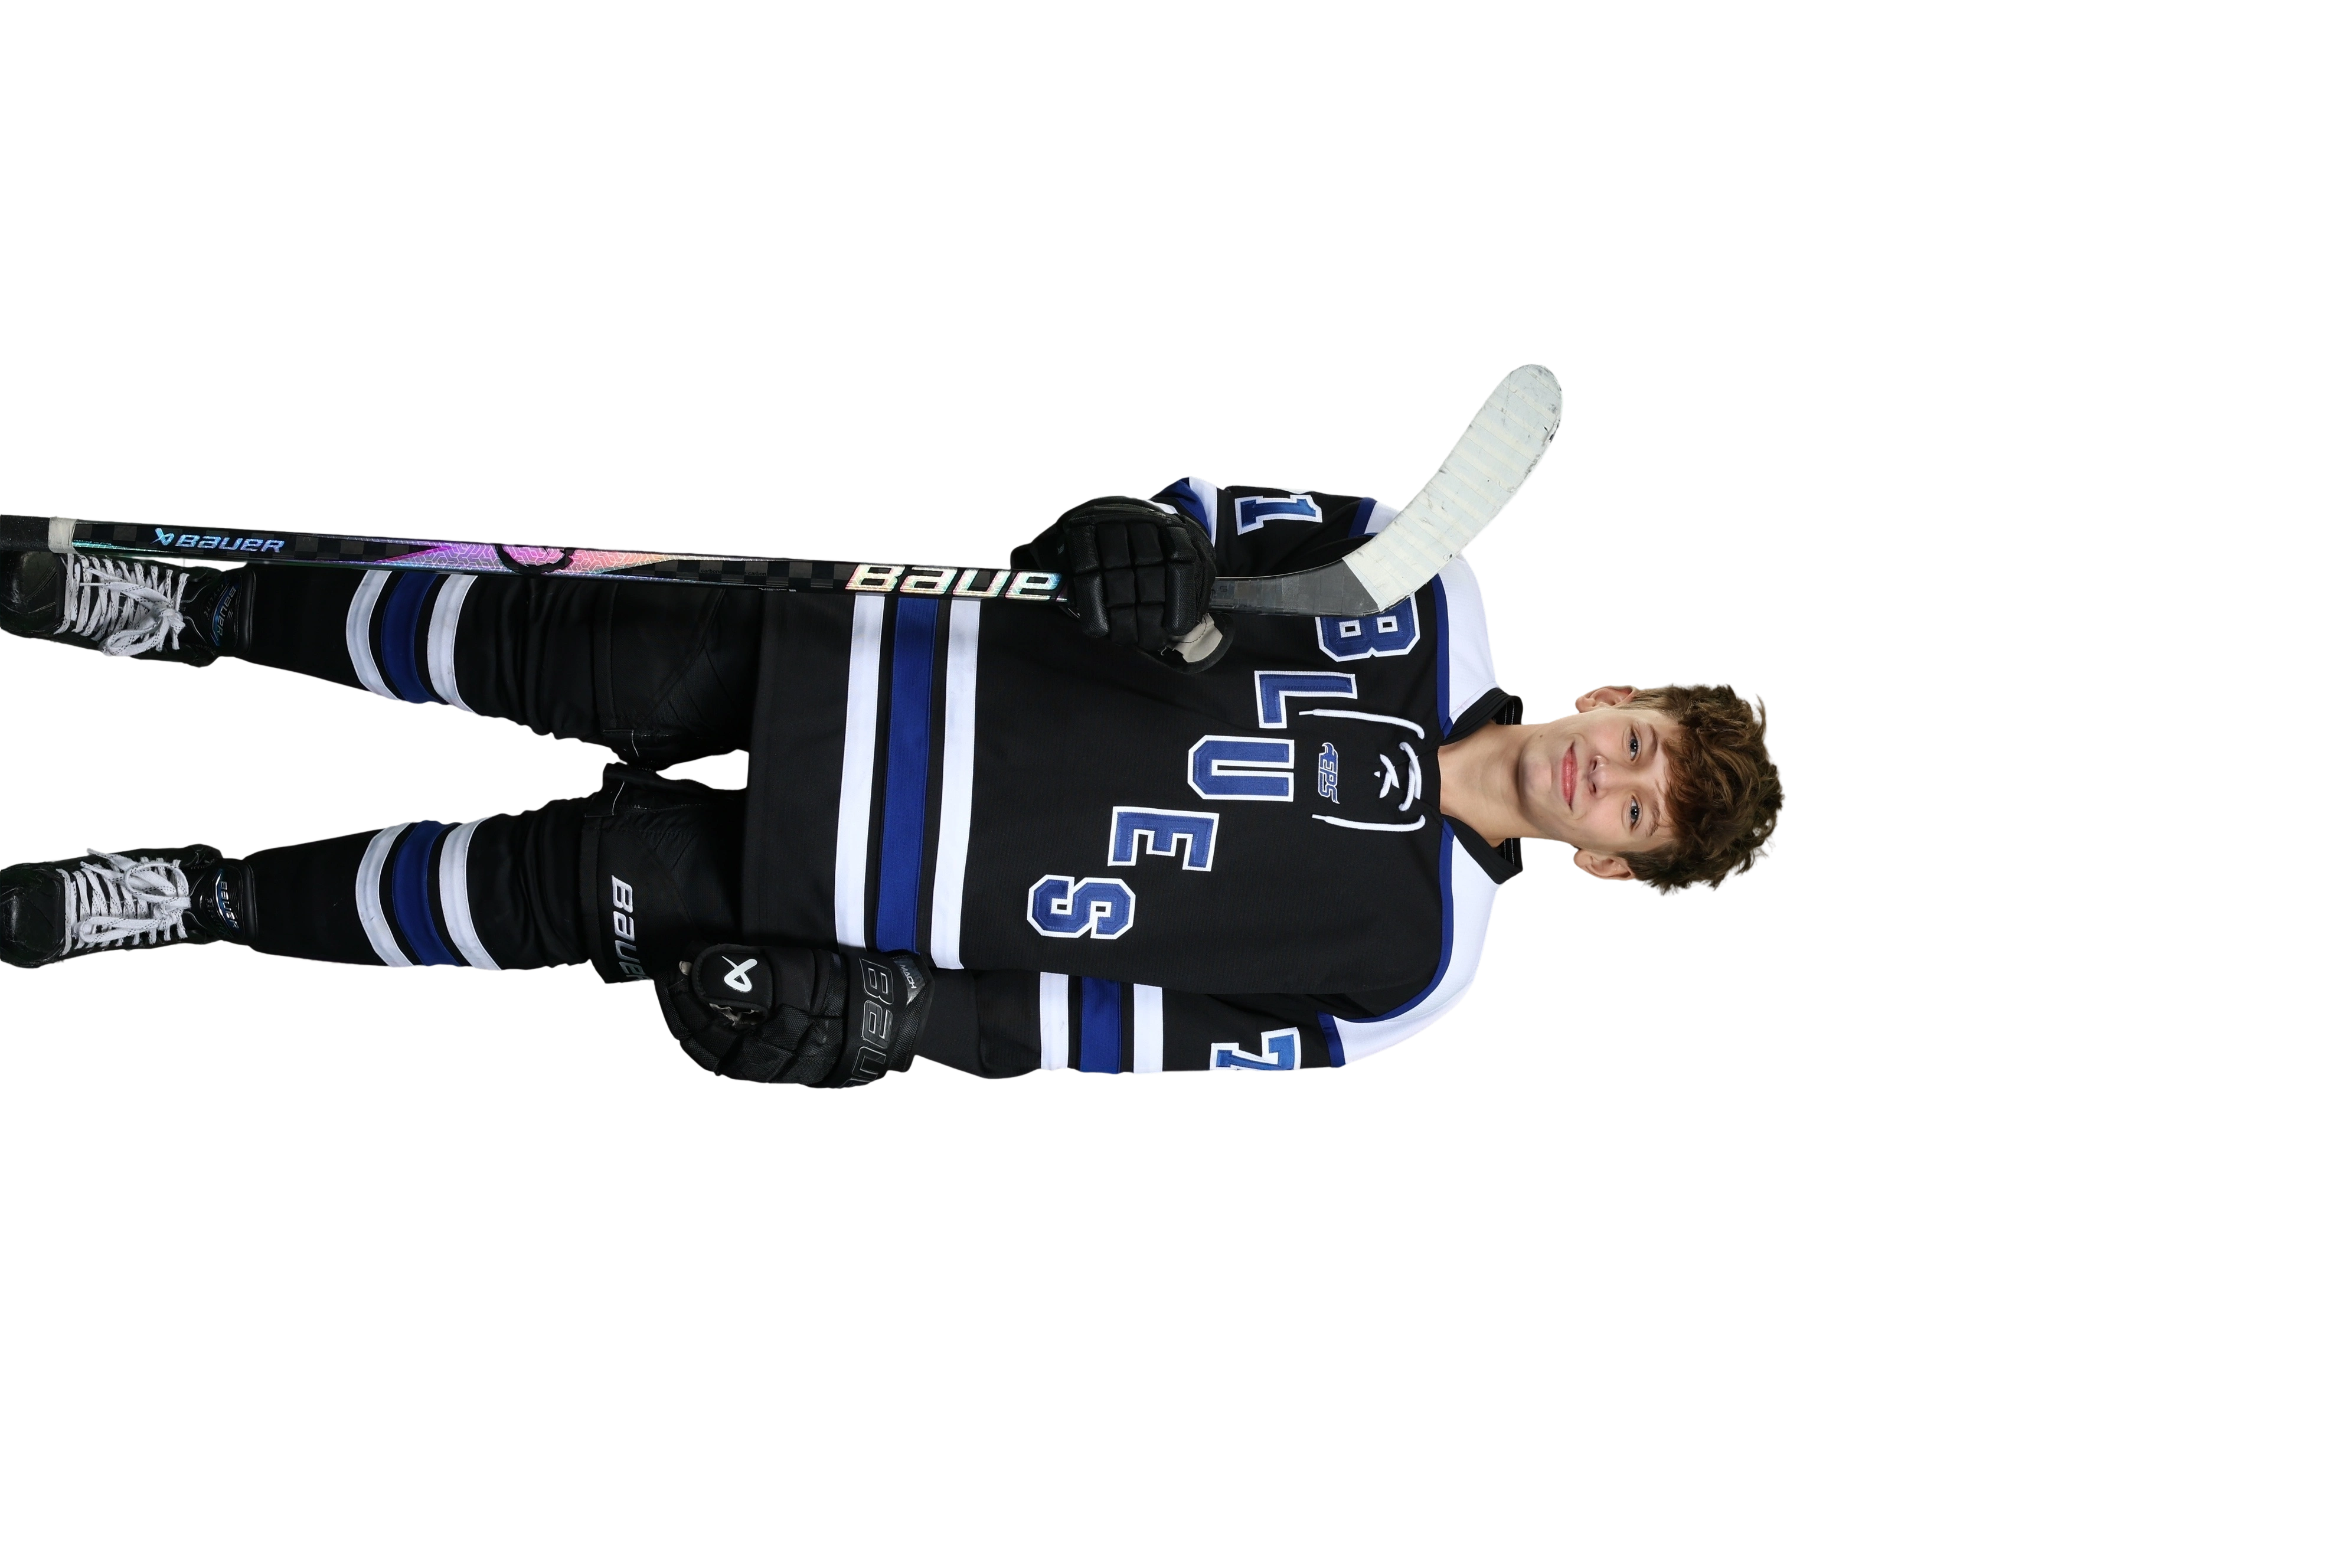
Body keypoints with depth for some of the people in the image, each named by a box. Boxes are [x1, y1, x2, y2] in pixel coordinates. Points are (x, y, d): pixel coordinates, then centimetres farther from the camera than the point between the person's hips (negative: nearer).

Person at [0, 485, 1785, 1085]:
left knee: (553, 893, -7)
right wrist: (1148, 534, -20)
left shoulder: (1410, 955, -7)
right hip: (884, 672, 3)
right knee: (536, 643, -4)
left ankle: (192, 899, 15)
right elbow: (1236, 510, 4)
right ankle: (176, 610, 17)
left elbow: (1172, 1028, -8)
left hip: (878, 910, -2)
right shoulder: (1428, 599, -2)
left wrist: (913, 1020, -17)